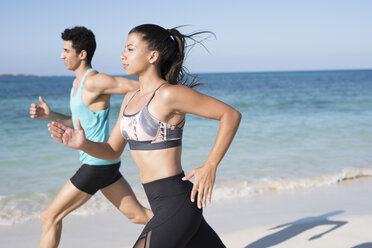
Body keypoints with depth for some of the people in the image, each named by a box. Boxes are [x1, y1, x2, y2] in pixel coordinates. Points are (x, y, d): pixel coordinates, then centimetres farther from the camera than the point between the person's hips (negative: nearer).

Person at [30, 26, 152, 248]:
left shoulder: (94, 81, -18)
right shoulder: (78, 82, 13)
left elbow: (137, 86, -19)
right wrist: (50, 116, 5)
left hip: (98, 164, -10)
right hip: (104, 162, 10)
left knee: (50, 217, 0)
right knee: (138, 215, 14)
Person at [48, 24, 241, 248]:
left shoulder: (170, 94, -13)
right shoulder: (131, 99, 12)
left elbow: (231, 114, -12)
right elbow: (112, 151, 15)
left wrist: (209, 167, -16)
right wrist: (83, 144, -5)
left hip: (178, 202, -9)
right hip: (164, 204, 9)